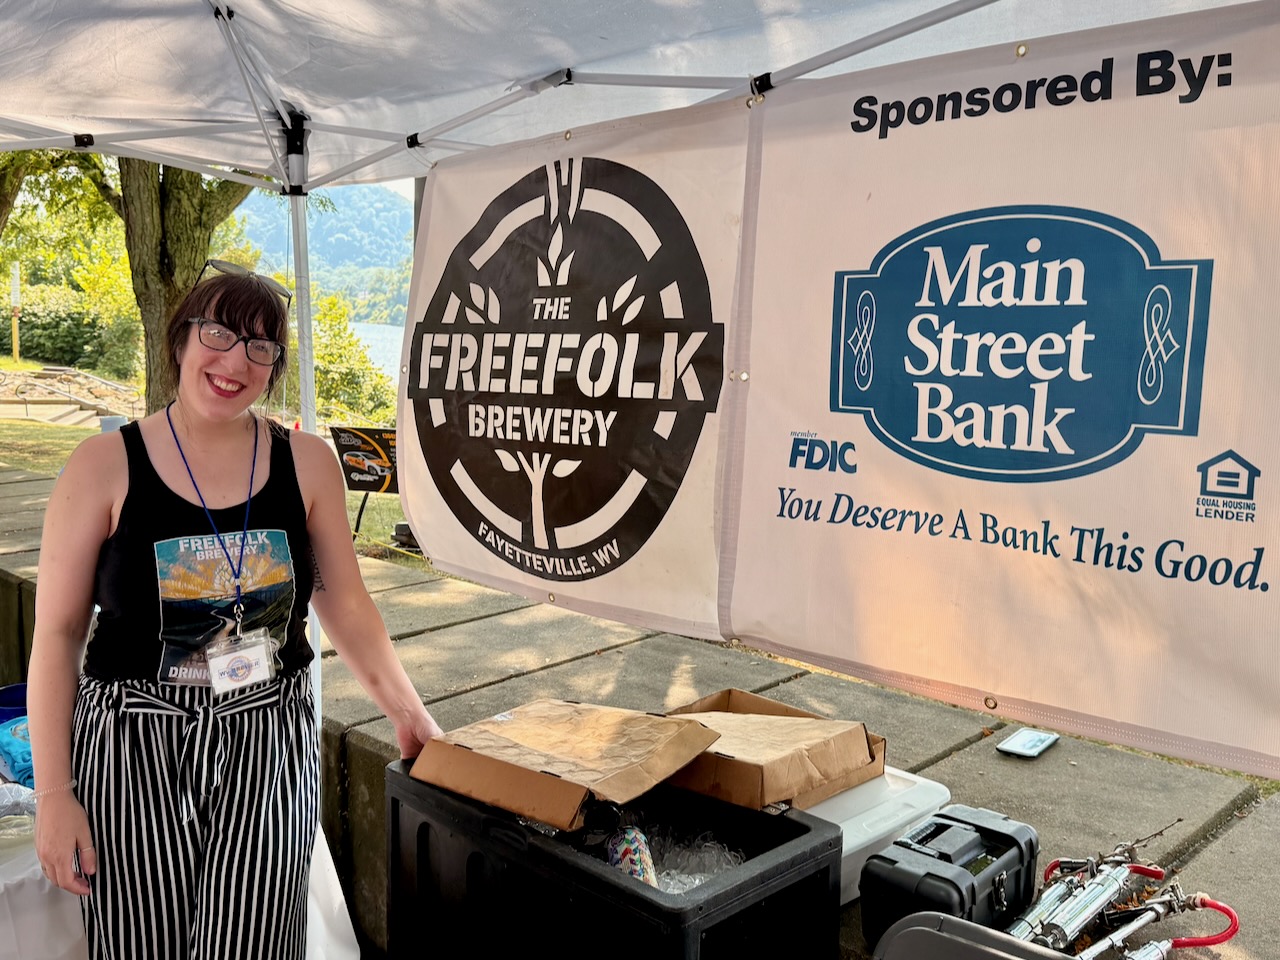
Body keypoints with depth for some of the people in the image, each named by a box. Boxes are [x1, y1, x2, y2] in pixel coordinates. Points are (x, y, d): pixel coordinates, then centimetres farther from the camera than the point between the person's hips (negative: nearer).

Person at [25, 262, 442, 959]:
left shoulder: (307, 463, 0)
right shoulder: (104, 466, -5)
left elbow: (346, 607, 9)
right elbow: (57, 635, -3)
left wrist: (409, 714, 8)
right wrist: (53, 794, -6)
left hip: (269, 748, 1)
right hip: (133, 752, -1)